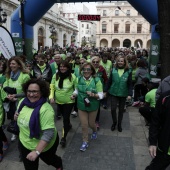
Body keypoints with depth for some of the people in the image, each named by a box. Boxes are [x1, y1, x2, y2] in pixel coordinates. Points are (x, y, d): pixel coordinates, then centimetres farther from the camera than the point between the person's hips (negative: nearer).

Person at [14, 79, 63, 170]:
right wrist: (16, 117, -12)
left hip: (44, 146, -4)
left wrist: (36, 151, -33)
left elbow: (48, 133, -33)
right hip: (25, 144, 5)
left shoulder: (46, 109, -32)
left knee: (48, 159, 27)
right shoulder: (22, 102, -9)